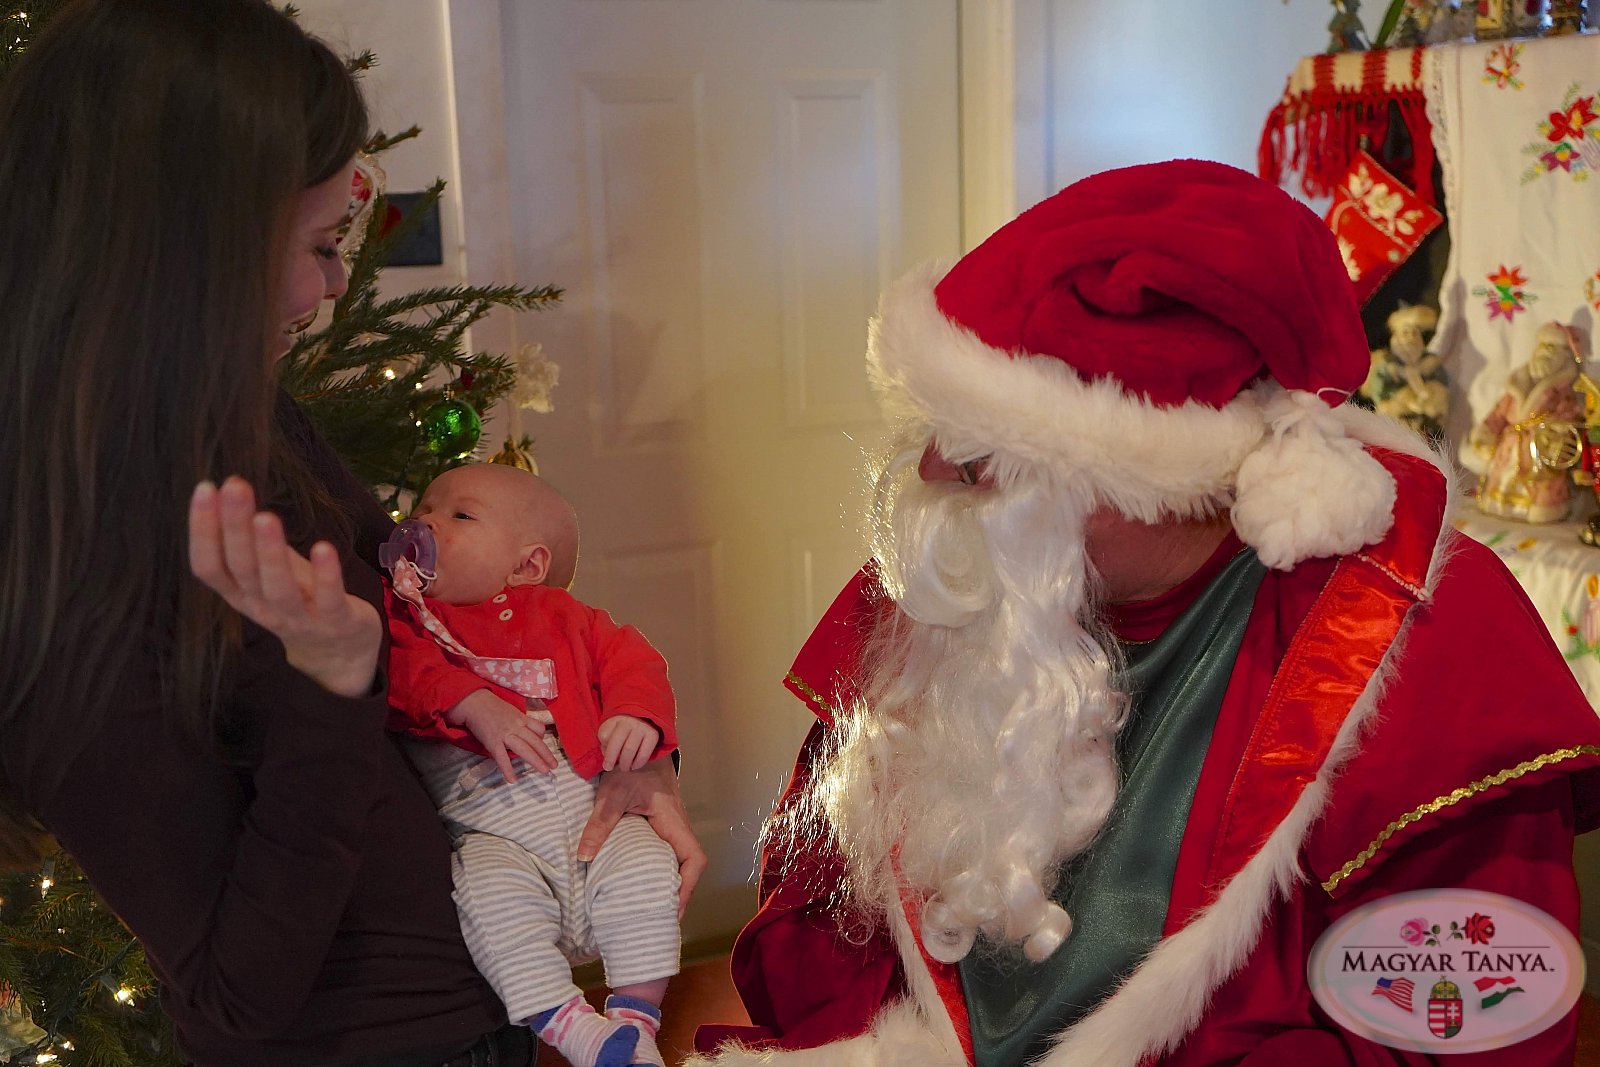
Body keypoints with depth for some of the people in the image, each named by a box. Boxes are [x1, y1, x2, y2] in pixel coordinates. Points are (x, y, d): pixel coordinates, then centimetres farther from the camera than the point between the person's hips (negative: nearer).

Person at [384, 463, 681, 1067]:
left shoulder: (560, 615, 19)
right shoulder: (406, 617, 12)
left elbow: (629, 658, 13)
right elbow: (409, 670, -8)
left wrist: (637, 715, -8)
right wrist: (476, 705, -22)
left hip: (594, 813, 2)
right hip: (493, 831, -2)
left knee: (645, 865, -22)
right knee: (492, 892, -32)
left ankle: (637, 1015, -8)